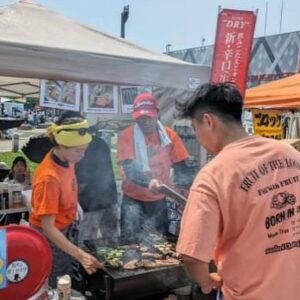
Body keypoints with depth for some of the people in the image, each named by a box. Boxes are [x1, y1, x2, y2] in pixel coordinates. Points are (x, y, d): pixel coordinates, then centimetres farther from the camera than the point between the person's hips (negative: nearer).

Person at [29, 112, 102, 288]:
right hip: (50, 238, -8)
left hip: (64, 230, 8)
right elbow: (47, 228, -32)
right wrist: (80, 255, -37)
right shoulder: (49, 178, -33)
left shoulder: (67, 159, -10)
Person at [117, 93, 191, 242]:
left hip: (159, 200, 3)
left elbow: (180, 167, 2)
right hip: (133, 199, -2)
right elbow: (128, 168, -20)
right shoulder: (126, 135, -11)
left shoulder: (169, 135, -3)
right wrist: (148, 181, -39)